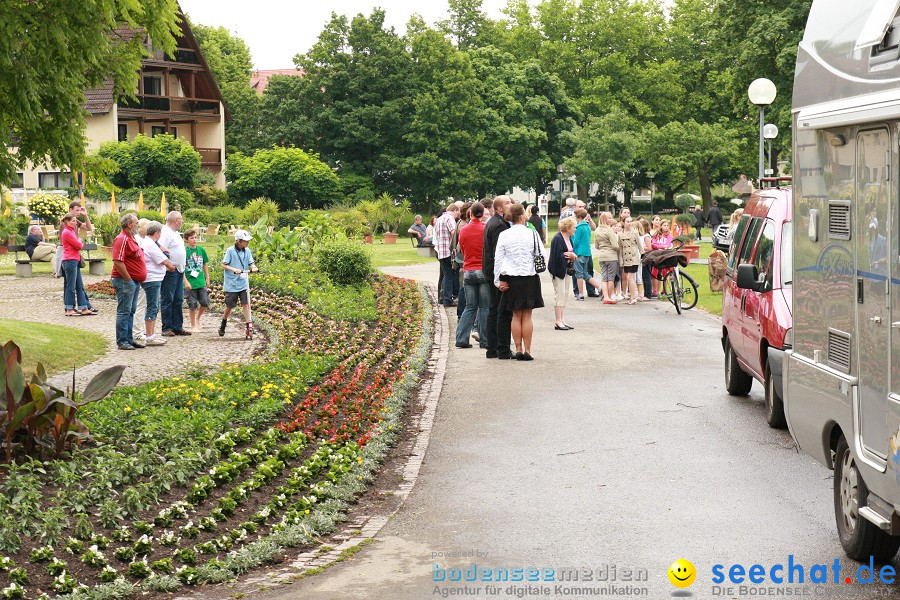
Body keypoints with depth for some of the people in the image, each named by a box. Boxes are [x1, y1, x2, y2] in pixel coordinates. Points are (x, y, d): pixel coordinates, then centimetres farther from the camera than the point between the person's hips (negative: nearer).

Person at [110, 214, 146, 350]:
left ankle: (129, 339, 20)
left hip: (134, 281, 10)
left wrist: (137, 280, 19)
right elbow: (118, 262, -23)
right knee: (124, 311, -6)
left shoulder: (130, 239, 18)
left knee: (130, 311, 14)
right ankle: (122, 341, -3)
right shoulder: (122, 239, -15)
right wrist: (128, 279, -19)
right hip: (125, 282, -10)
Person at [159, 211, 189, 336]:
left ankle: (177, 327, 16)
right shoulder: (165, 233, -13)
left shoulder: (176, 233, 20)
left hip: (179, 271, 10)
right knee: (168, 300, -4)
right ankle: (166, 328, -1)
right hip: (170, 272, -10)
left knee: (178, 300, 11)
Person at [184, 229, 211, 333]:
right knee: (193, 305, 3)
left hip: (201, 282, 3)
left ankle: (198, 318, 25)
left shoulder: (201, 250, 5)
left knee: (205, 302, -1)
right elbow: (181, 268, -8)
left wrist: (207, 278, 15)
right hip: (190, 283, -3)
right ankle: (193, 326, 17)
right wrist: (186, 282, -13)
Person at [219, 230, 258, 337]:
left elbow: (251, 263, 3)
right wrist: (234, 269, -25)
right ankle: (223, 325, 32)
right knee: (229, 306, 8)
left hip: (244, 283, 3)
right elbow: (224, 265, -10)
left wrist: (253, 268, -20)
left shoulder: (247, 251, 2)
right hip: (231, 284, -3)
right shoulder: (230, 251, -10)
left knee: (246, 304, -8)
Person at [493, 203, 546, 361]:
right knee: (527, 316, 4)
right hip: (529, 278, -2)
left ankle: (518, 350, 9)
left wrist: (498, 281, 7)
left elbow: (498, 259, 0)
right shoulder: (532, 234, -8)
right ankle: (527, 351, 3)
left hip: (512, 279, 2)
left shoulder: (503, 235, -2)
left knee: (516, 316, 9)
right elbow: (542, 255, -2)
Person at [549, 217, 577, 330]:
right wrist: (569, 255, -11)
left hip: (566, 269, 9)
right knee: (560, 294, -7)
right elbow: (557, 255, -24)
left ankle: (562, 320, 16)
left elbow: (571, 252, 16)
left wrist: (572, 255, -8)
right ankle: (558, 322, -4)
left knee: (564, 294, 11)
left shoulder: (569, 238, 11)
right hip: (558, 270, -9)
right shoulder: (558, 239, -17)